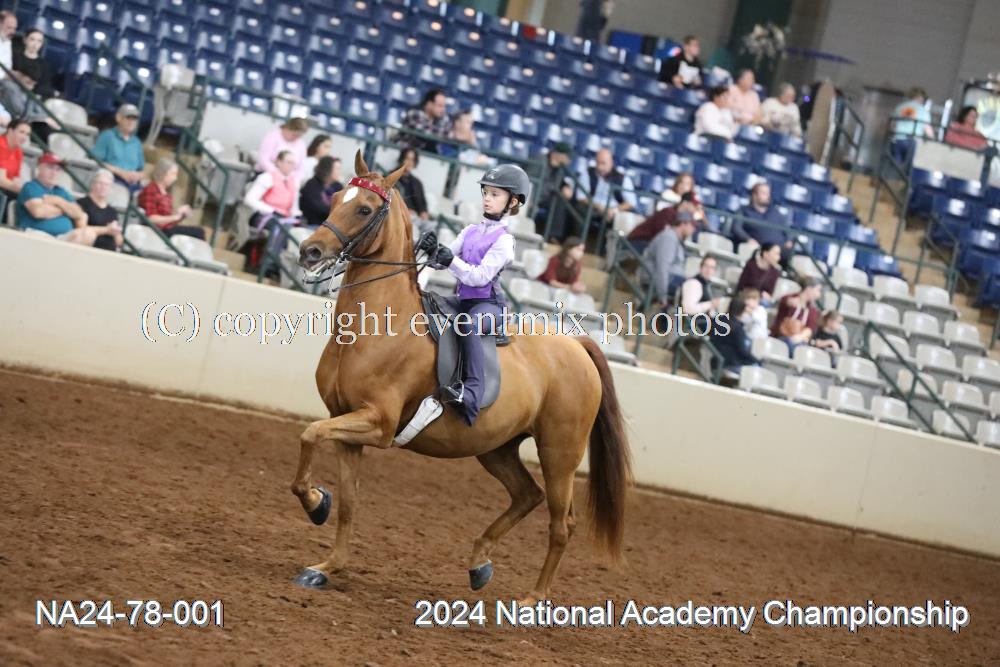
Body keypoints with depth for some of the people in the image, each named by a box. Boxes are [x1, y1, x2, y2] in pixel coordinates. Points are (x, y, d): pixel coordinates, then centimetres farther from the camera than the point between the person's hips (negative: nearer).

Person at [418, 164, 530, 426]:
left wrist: (450, 259, -26)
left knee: (469, 324, -38)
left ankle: (472, 393, -51)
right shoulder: (471, 231, 15)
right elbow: (442, 261, 10)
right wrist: (433, 251, -12)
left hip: (489, 303, -9)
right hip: (464, 300, 9)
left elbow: (480, 276, -17)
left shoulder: (503, 240, -7)